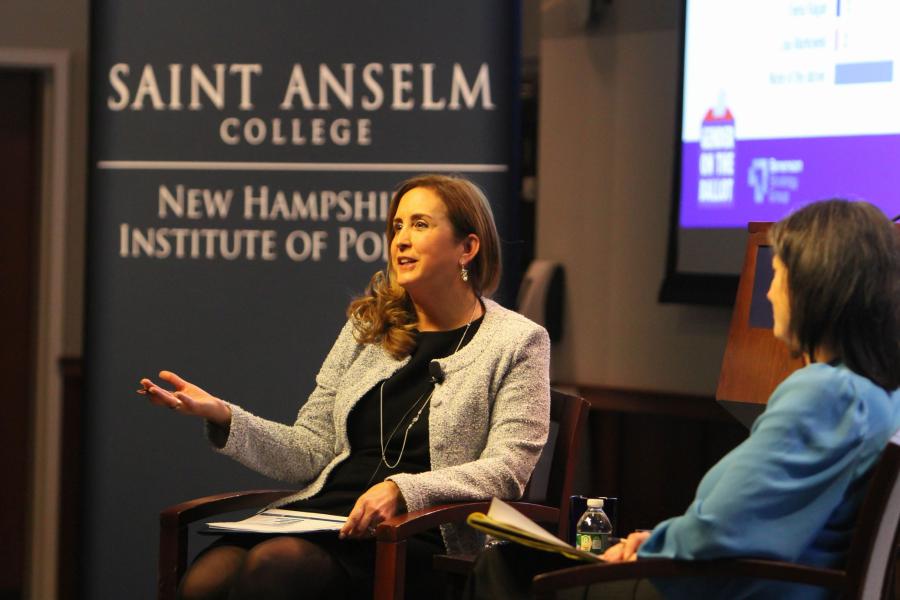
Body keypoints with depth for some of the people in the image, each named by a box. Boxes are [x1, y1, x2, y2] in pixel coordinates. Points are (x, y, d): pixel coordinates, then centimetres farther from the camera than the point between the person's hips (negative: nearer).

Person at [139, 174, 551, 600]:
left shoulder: (517, 342, 6)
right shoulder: (367, 328, 21)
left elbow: (507, 469, -6)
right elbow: (310, 452, 17)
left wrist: (400, 490, -21)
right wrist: (223, 418, 1)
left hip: (417, 534, -4)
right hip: (324, 510, 4)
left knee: (274, 564, -33)